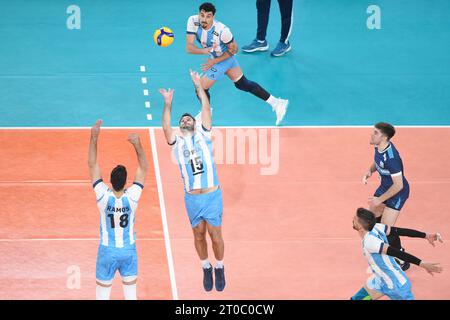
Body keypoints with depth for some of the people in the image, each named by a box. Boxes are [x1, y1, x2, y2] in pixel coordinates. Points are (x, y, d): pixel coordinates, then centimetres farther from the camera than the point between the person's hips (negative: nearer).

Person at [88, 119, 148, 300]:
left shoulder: (103, 196, -21)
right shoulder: (132, 197, -19)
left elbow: (92, 165, -18)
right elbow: (143, 167, -11)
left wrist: (94, 137, -20)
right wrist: (137, 144, -21)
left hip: (107, 251, -1)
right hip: (128, 250, 1)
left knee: (103, 292, 9)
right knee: (131, 291, 13)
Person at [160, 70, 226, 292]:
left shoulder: (203, 135, 7)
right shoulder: (177, 142, 8)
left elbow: (206, 109, -1)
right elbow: (165, 127, -10)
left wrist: (199, 86, -4)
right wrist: (168, 103, -15)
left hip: (212, 195, -1)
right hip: (192, 198, 1)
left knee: (215, 234, 3)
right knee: (199, 235, 10)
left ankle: (219, 269, 21)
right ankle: (206, 268, 28)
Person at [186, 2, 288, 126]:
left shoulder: (222, 30, -35)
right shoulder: (193, 21, -25)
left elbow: (234, 49, -18)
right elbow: (189, 47, -25)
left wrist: (214, 61, -22)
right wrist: (204, 50, -44)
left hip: (225, 58, -6)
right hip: (214, 57, 6)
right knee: (243, 84, 17)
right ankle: (276, 103, 27)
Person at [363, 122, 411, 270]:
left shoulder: (391, 157, -36)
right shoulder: (379, 147, -9)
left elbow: (398, 185, -31)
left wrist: (380, 200, -25)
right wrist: (370, 171, -7)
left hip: (397, 192, -10)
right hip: (385, 187, 10)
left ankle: (402, 261, 11)